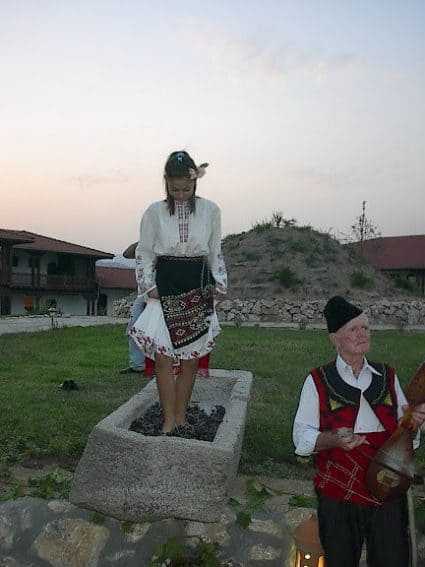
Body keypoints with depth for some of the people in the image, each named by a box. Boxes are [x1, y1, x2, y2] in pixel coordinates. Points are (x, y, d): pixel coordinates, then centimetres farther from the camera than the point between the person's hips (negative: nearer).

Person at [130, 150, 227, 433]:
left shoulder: (210, 210, 1)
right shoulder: (155, 211, 0)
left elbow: (215, 253, 9)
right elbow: (144, 253, 6)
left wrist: (220, 285, 2)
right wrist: (149, 287, -4)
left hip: (198, 288, 1)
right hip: (165, 286, -1)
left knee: (191, 357, 5)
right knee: (163, 356, -7)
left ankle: (180, 416, 19)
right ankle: (169, 419, 3)